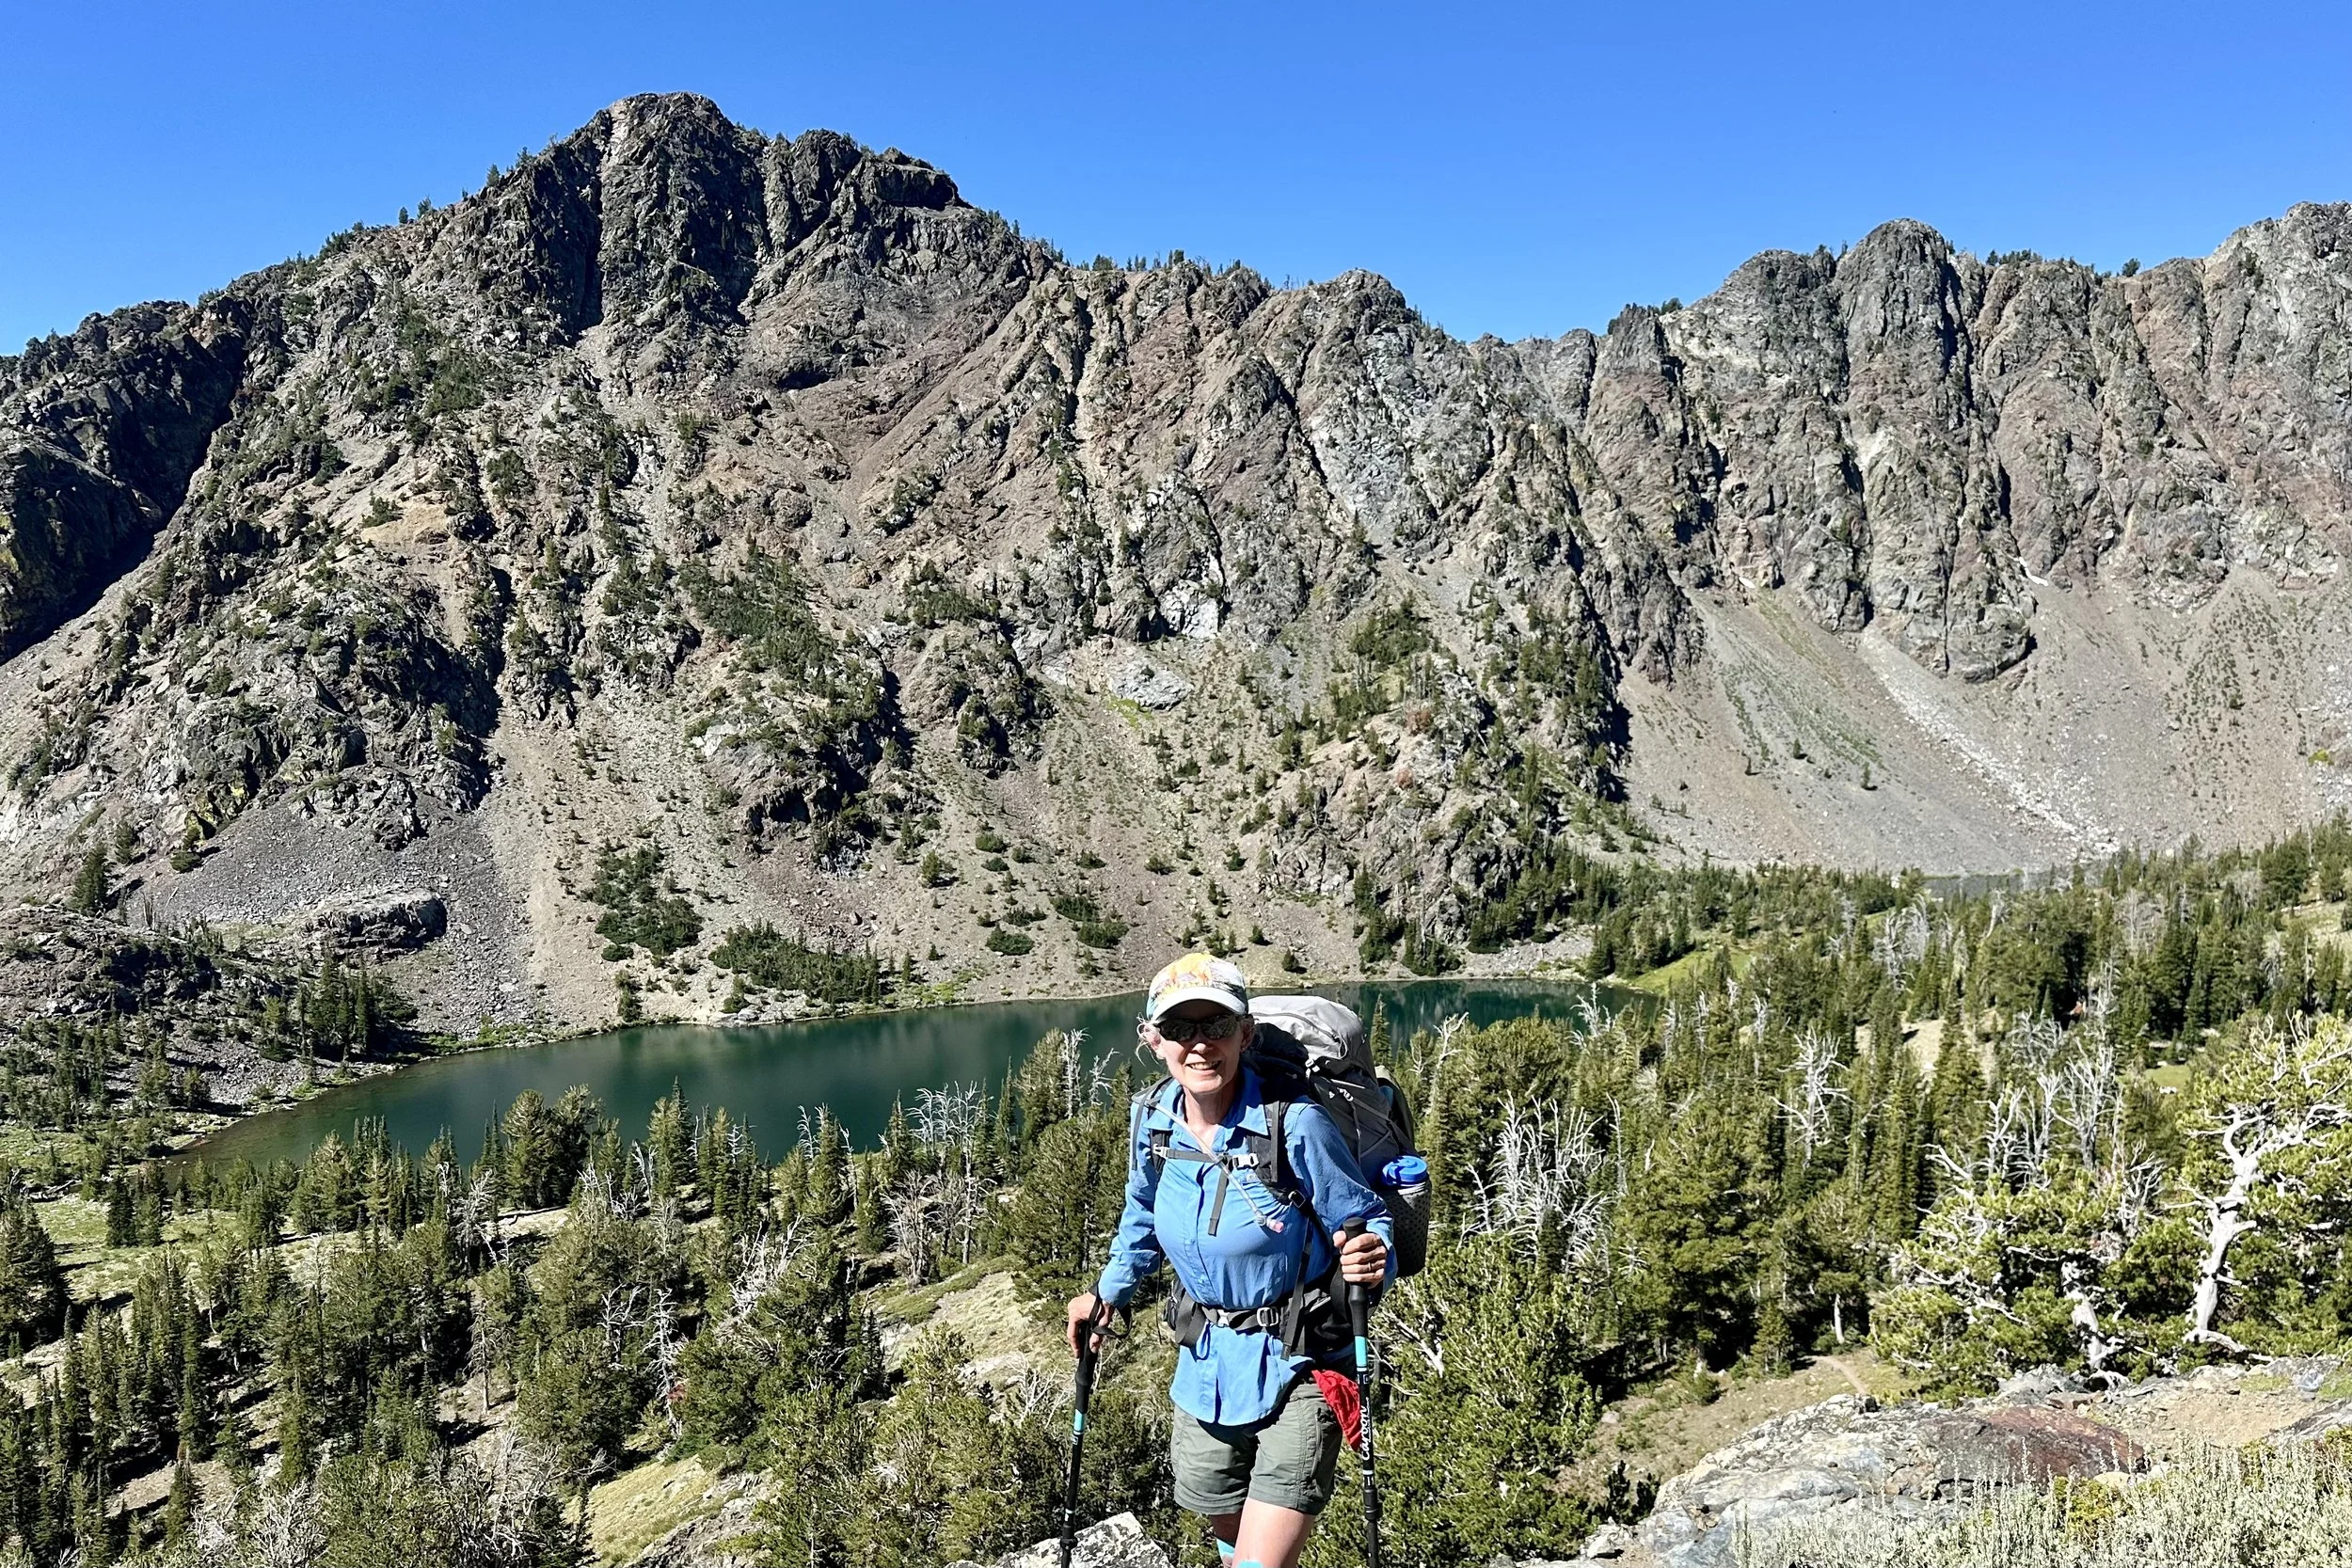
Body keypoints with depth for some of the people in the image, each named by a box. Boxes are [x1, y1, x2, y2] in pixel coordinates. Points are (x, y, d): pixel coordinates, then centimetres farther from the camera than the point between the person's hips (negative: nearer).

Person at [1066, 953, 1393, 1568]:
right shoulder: (1153, 1124, -5)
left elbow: (1366, 1218, -12)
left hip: (1296, 1370, -5)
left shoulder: (1295, 1126, -22)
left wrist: (1373, 1262, -32)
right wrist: (1109, 1293, 17)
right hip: (1205, 1368, 6)